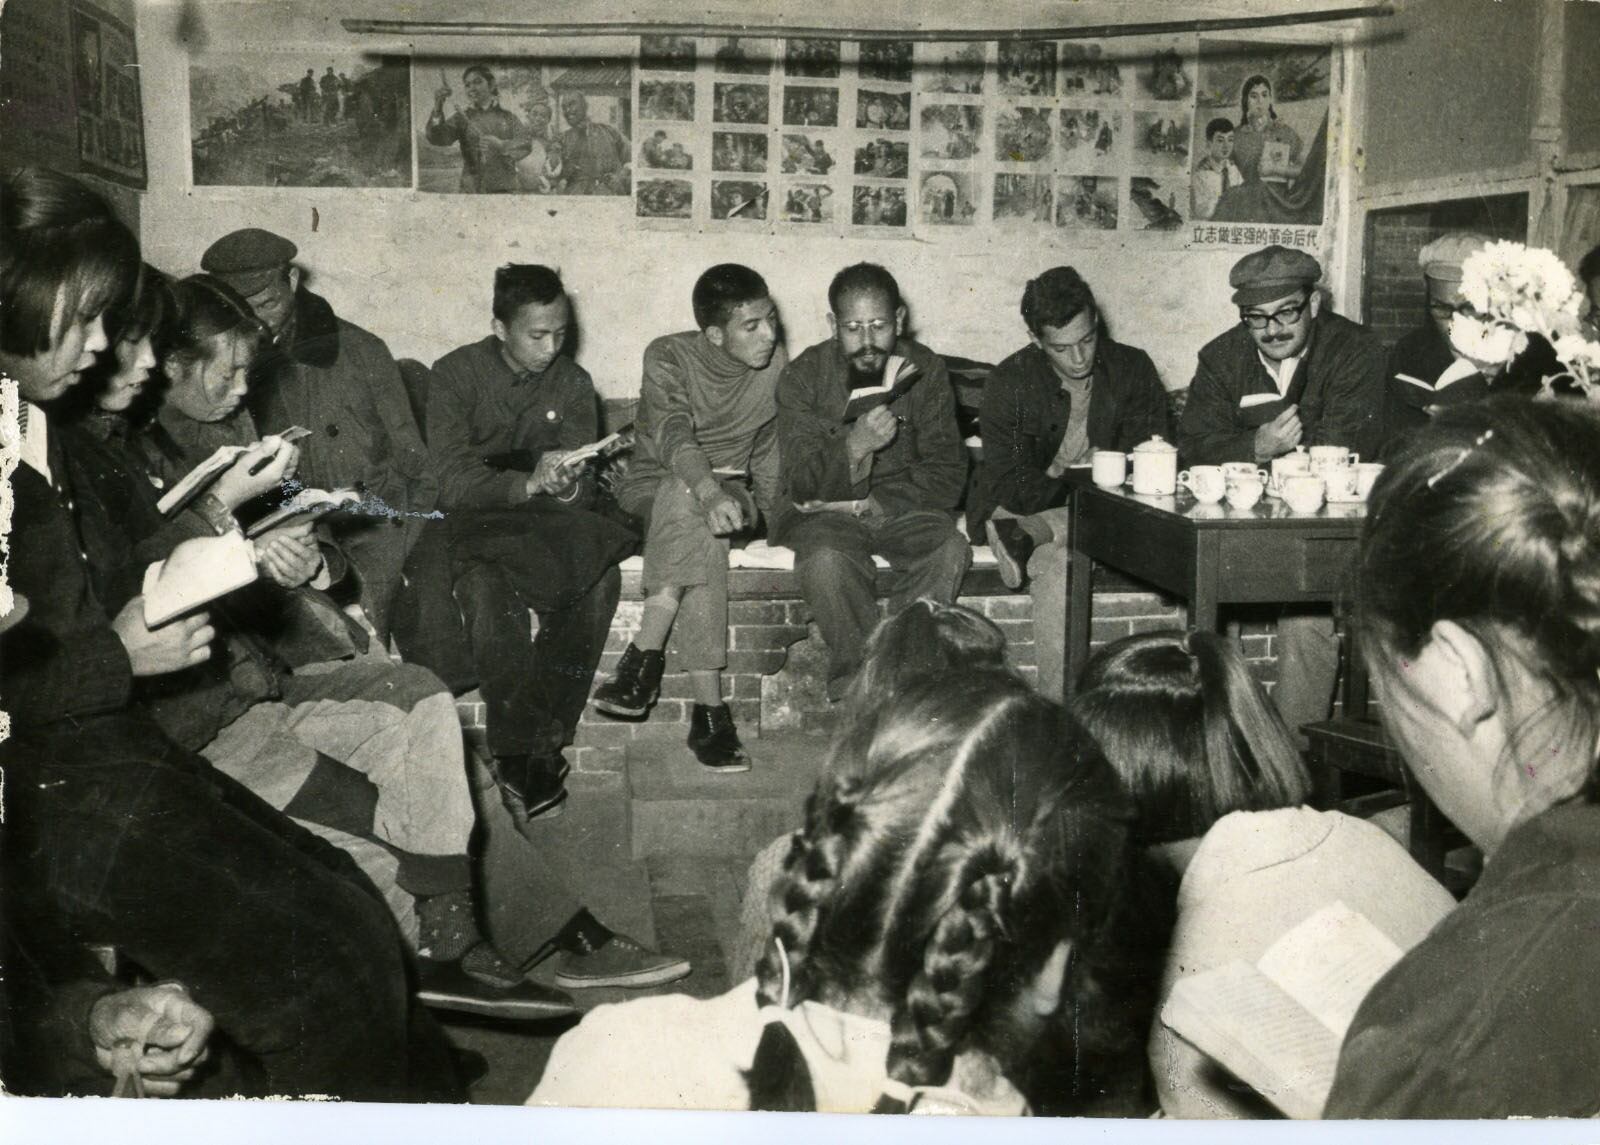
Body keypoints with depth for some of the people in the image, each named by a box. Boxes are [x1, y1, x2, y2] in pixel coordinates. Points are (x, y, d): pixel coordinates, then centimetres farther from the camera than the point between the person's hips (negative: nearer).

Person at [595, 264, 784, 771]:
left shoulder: (775, 365, 2)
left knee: (683, 503, -37)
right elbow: (671, 435, -28)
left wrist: (768, 513, -2)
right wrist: (709, 493, -47)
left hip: (730, 493, 2)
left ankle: (646, 652, -39)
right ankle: (709, 707, -44)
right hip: (653, 490, -2)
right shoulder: (669, 357, -9)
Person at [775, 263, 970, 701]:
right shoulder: (803, 376, -6)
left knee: (950, 549, -28)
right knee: (827, 558, -34)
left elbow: (946, 477, -2)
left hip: (900, 506, 2)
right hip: (826, 511, -2)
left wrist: (874, 503, -16)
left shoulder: (926, 370, -1)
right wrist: (855, 446, -31)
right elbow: (800, 484, -12)